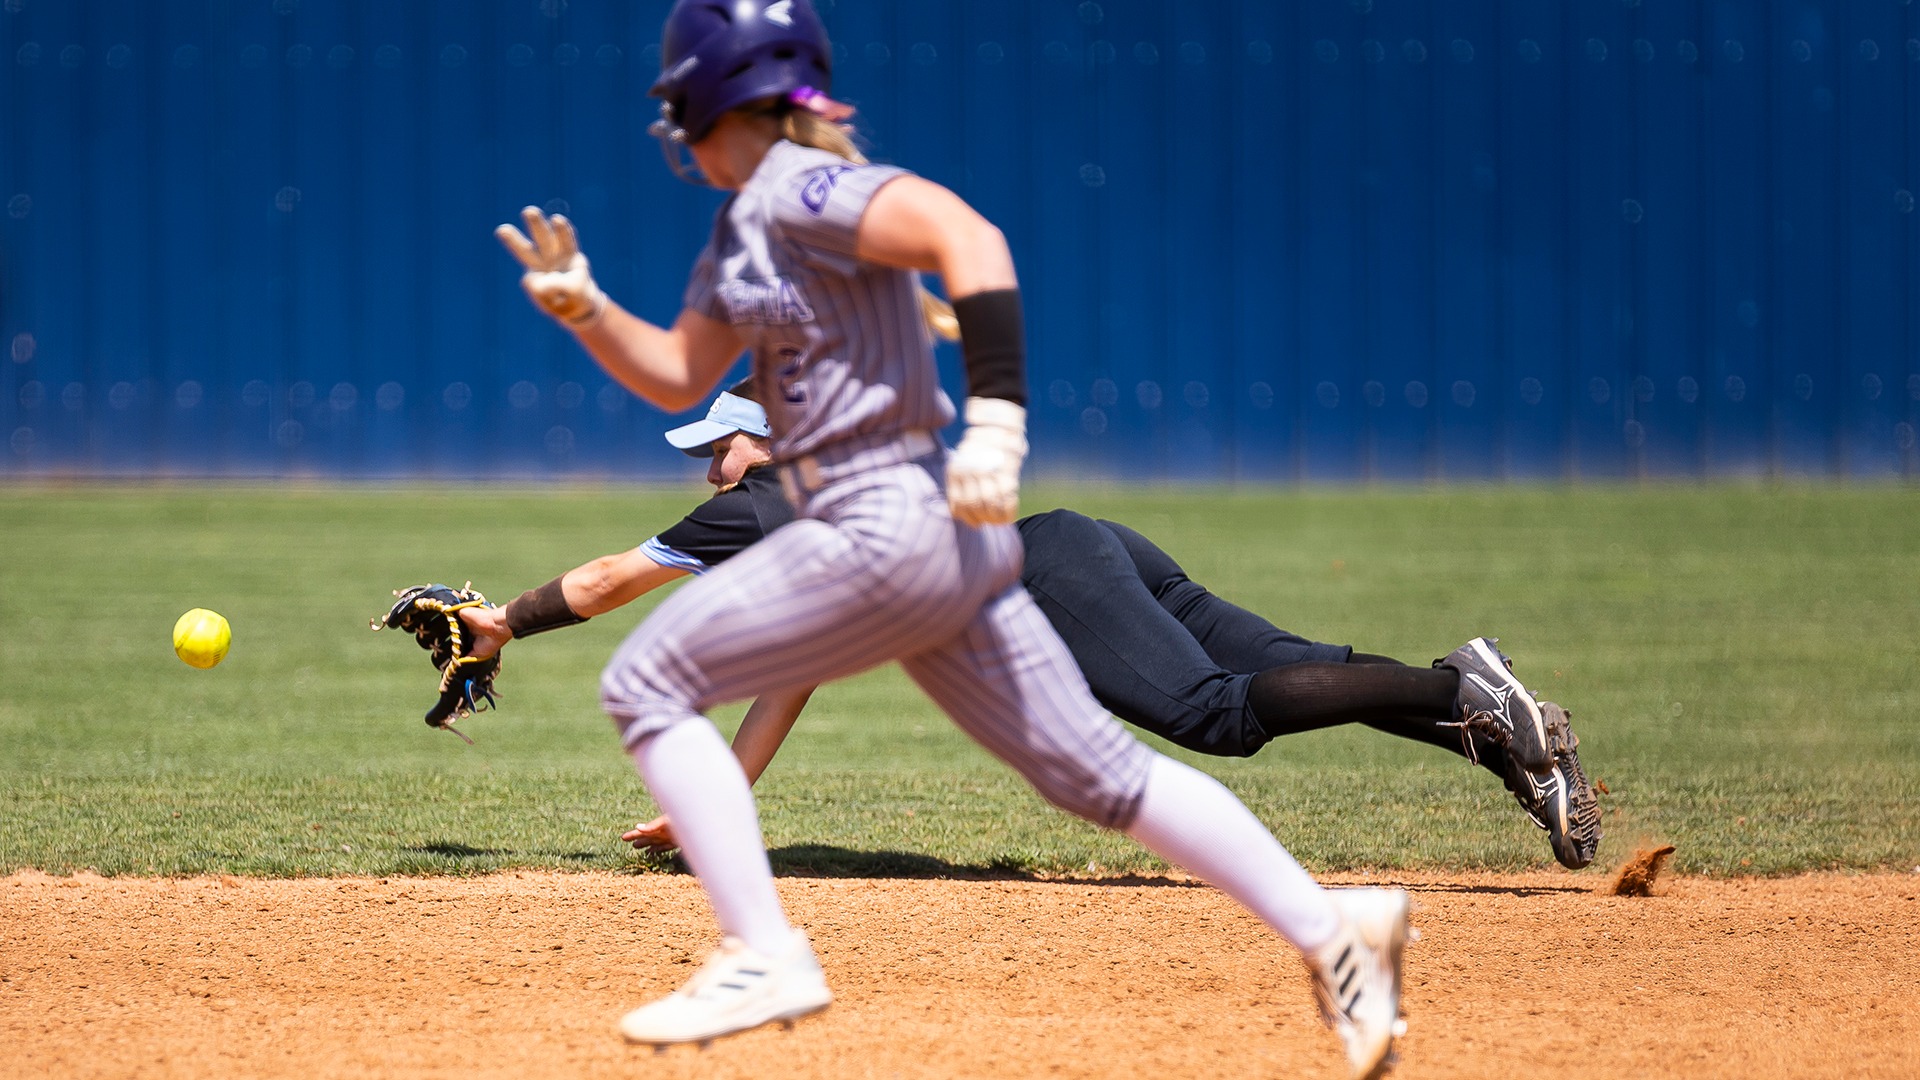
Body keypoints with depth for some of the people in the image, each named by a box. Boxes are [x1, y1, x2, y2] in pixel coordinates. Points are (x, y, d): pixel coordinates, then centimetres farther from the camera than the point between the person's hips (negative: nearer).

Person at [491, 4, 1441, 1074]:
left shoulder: (800, 187, -11)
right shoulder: (744, 226, 19)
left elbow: (970, 238, -25)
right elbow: (678, 379, 26)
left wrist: (997, 420, -31)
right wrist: (584, 307, 11)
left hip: (885, 528, -10)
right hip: (938, 539, 10)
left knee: (648, 679, -4)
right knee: (1093, 766, 10)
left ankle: (764, 956, -8)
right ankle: (1332, 931, 7)